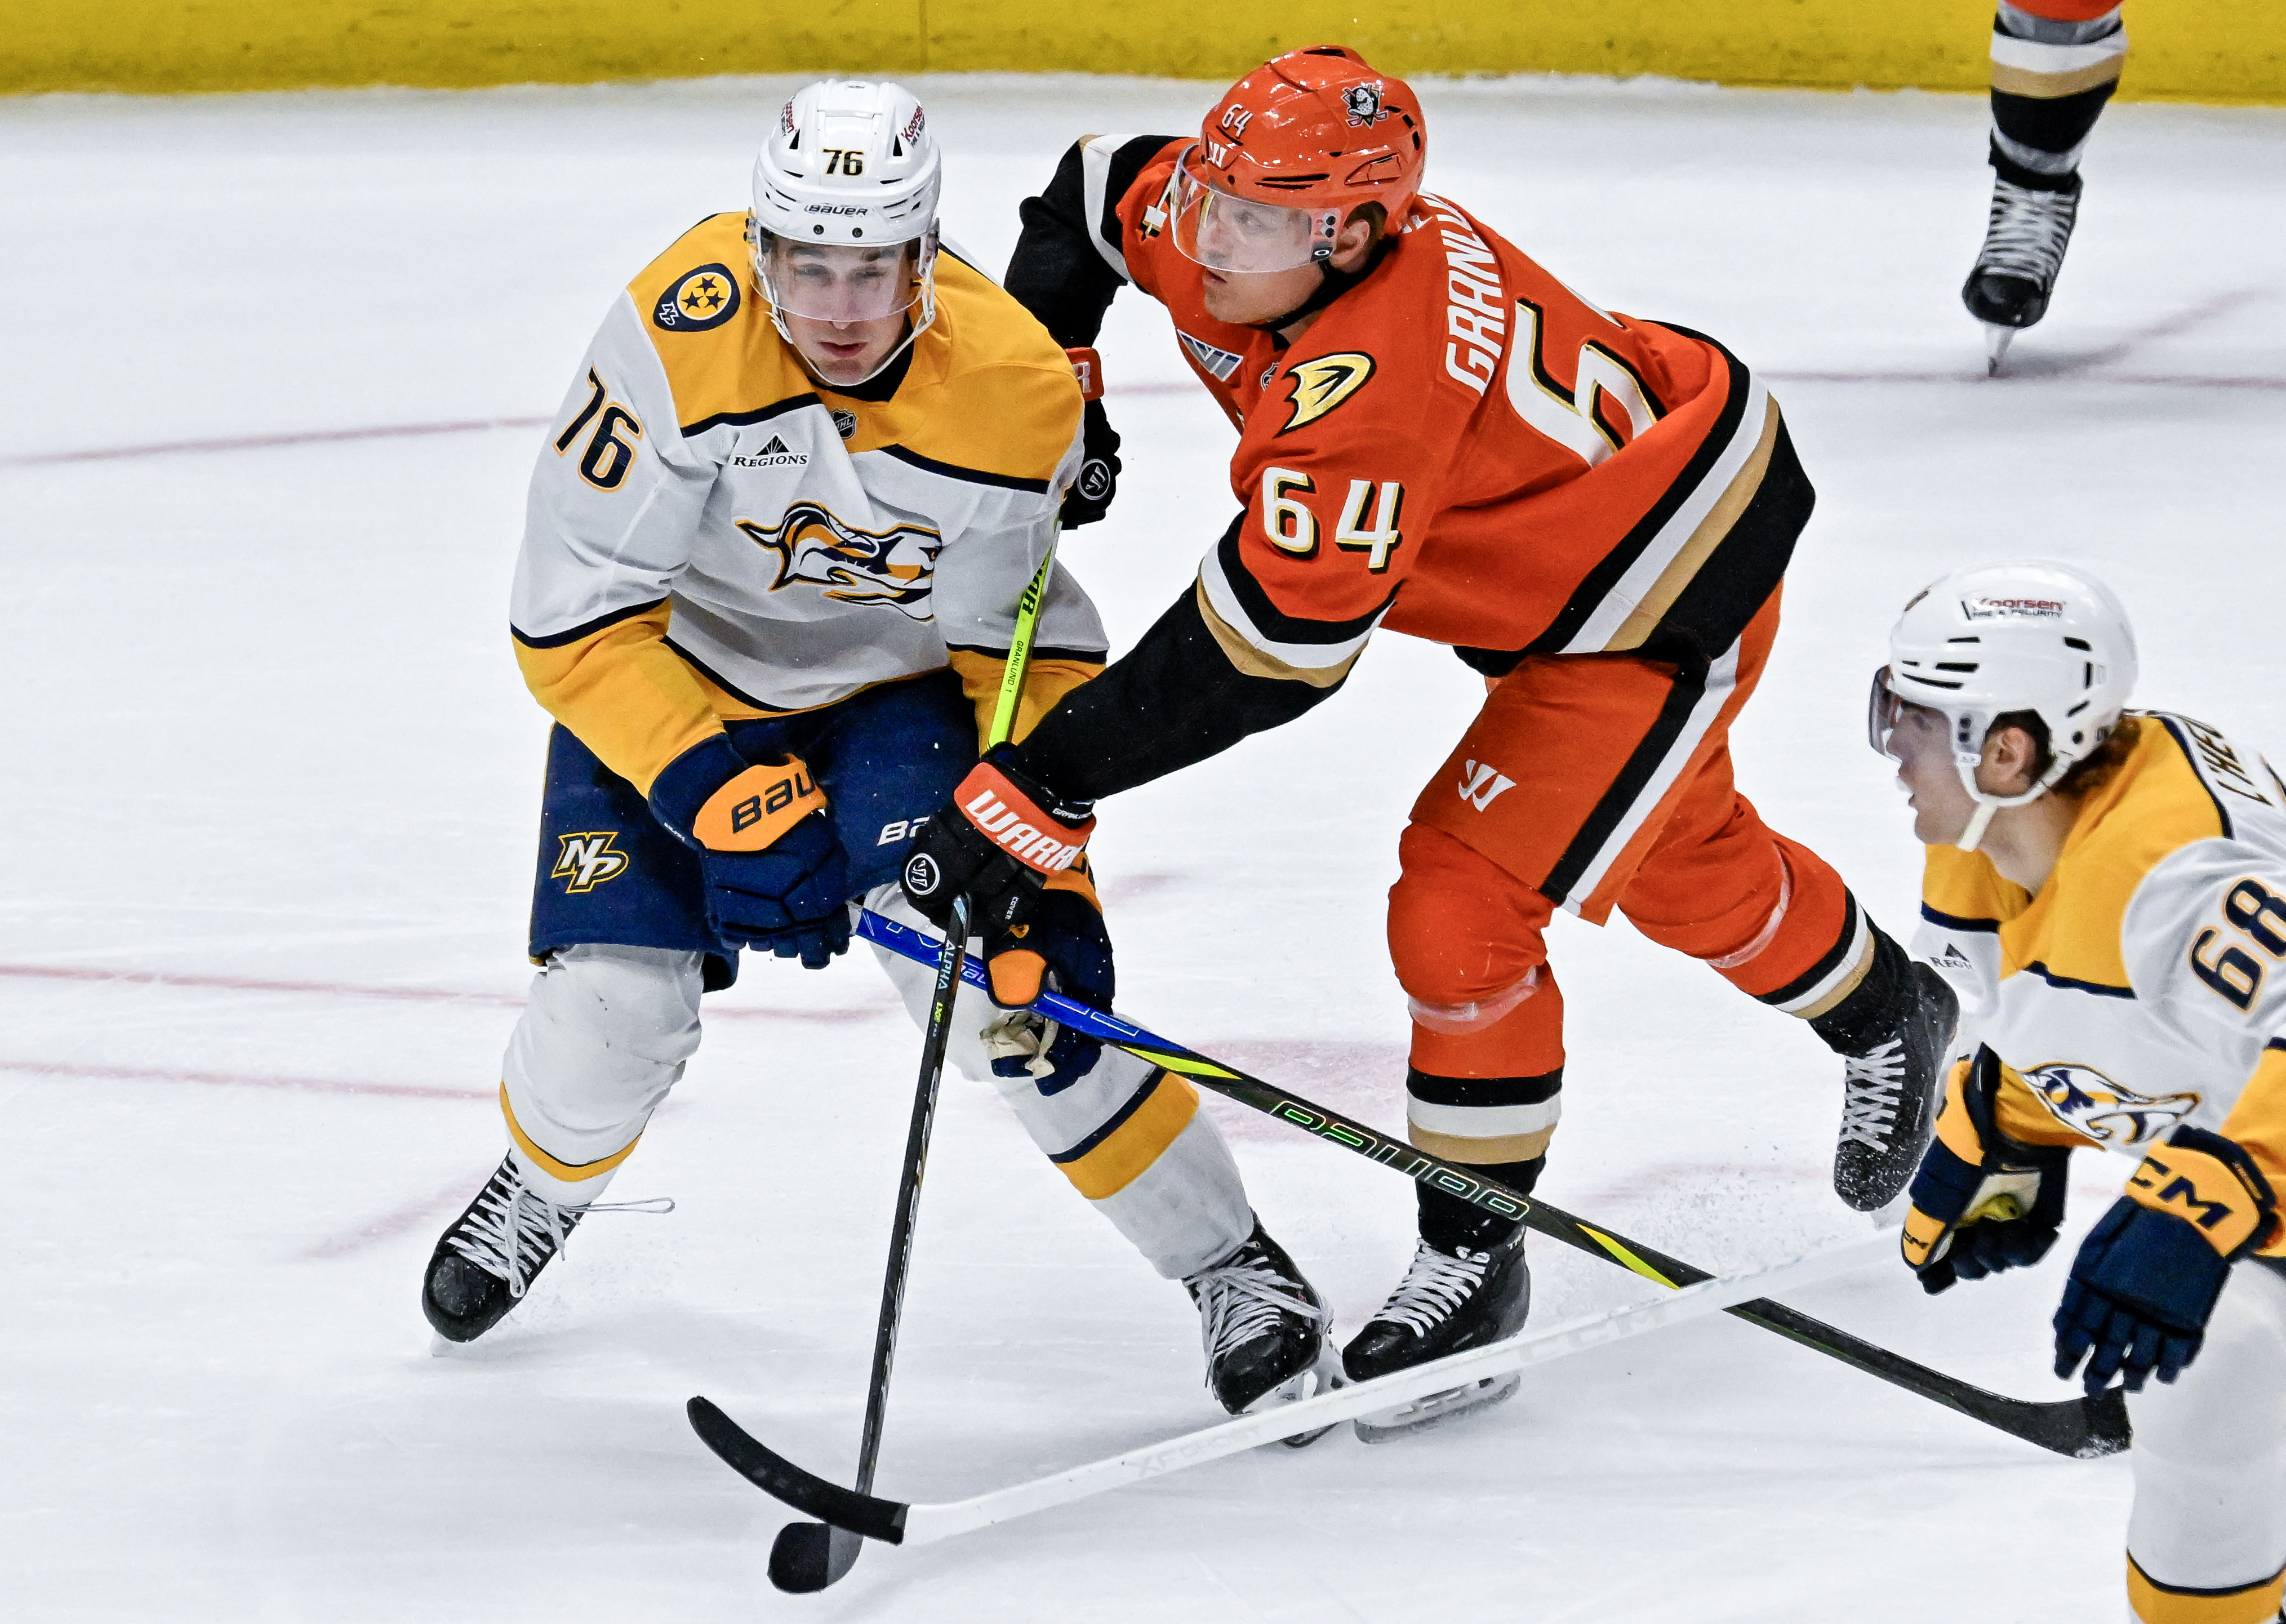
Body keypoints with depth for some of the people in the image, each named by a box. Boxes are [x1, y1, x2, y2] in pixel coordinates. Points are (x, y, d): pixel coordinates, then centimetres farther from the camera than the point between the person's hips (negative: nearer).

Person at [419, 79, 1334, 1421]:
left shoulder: (1015, 391, -27)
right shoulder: (682, 336, -33)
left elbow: (1031, 654, -13)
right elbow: (573, 621, -27)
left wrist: (1044, 869, -21)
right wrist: (718, 792, -34)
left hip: (900, 680, 0)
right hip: (674, 671, 0)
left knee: (982, 967, -22)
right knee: (615, 1010, -12)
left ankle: (1230, 1264, -6)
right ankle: (544, 1186, 27)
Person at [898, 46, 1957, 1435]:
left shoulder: (1370, 380, -41)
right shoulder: (1214, 222, -16)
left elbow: (1262, 655, -42)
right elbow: (1096, 188, 8)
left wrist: (1044, 788, -41)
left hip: (1668, 594, -10)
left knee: (1463, 915, -14)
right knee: (1681, 862, 30)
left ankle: (1474, 1264, 5)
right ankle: (1888, 1017, 58)